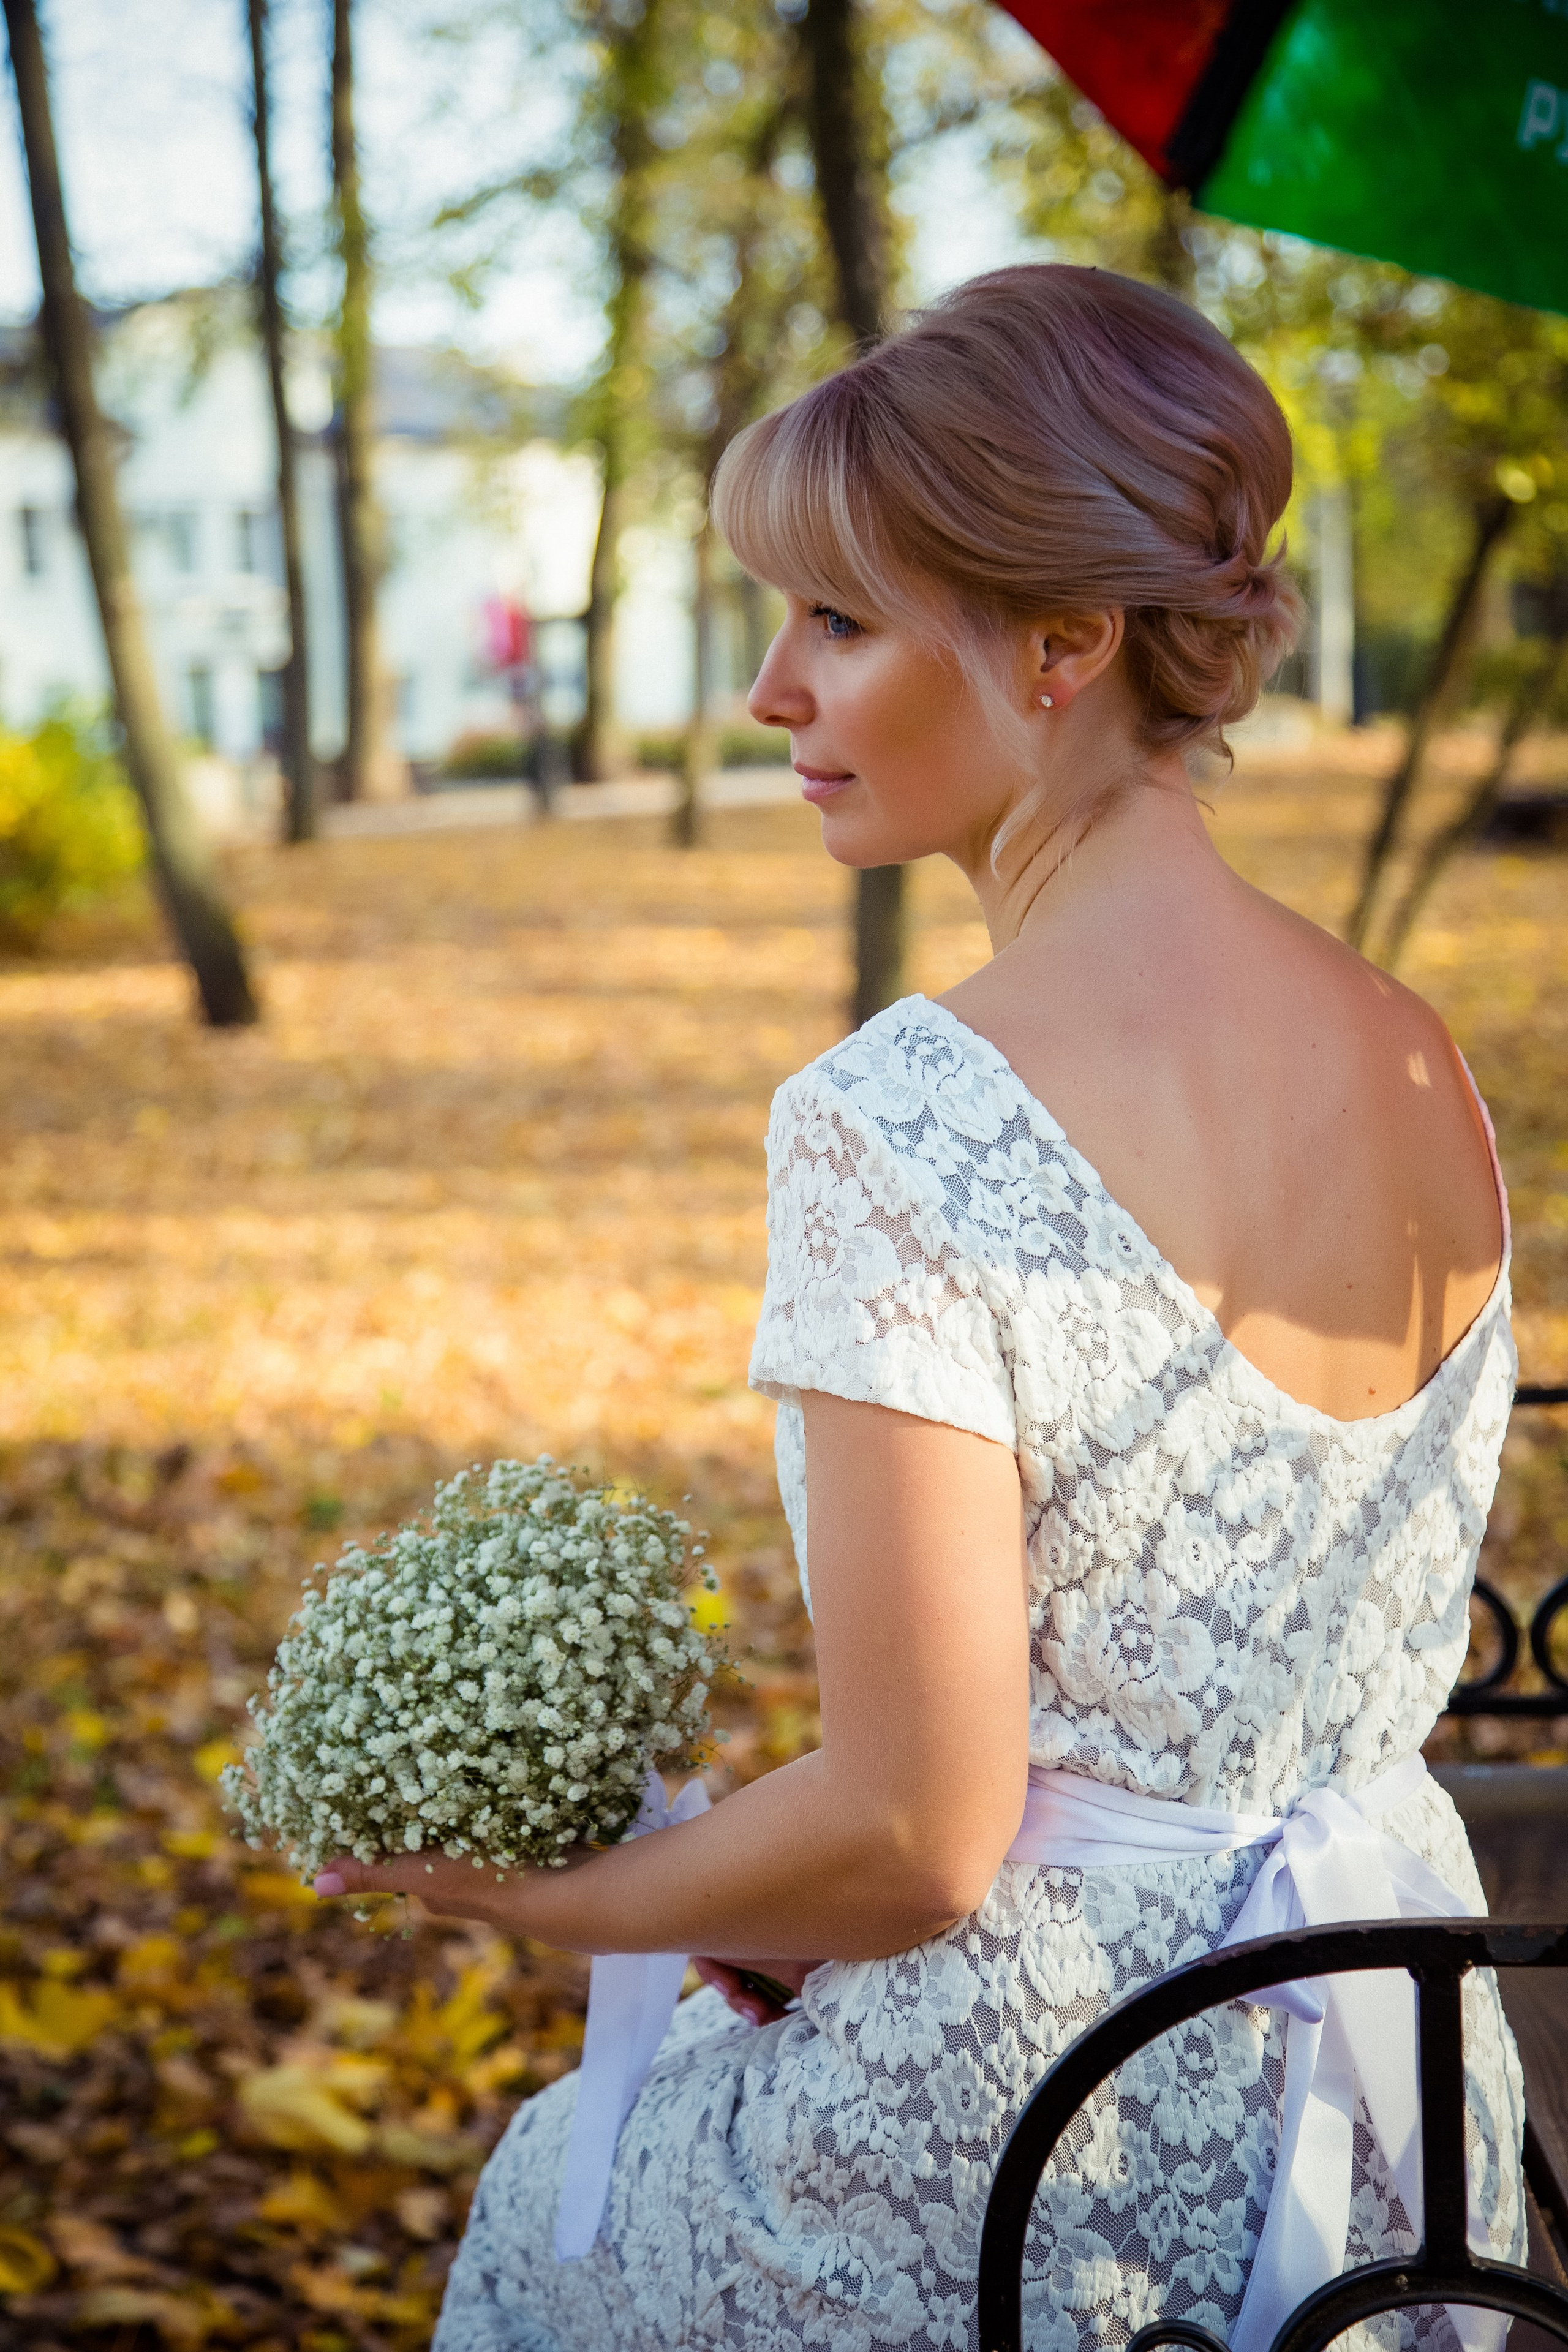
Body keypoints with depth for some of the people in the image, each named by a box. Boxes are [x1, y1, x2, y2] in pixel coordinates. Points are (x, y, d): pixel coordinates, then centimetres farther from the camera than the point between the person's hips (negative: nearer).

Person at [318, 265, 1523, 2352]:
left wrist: (554, 1895, -3)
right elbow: (1313, 1678, 10)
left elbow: (915, 1834, -22)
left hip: (1014, 2185, -7)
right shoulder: (1430, 1069, 0)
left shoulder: (907, 1123, -23)